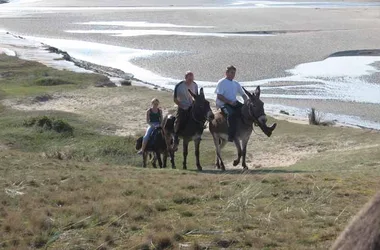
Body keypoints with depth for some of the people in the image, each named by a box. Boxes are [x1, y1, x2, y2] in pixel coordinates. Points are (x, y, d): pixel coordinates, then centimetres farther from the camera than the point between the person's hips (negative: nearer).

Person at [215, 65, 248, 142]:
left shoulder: (236, 84, 19)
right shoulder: (222, 82, -1)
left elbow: (243, 94, 23)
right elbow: (219, 96, -11)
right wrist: (229, 102, -19)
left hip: (234, 103, 7)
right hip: (223, 104, -7)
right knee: (231, 113, -35)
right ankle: (231, 136, -36)